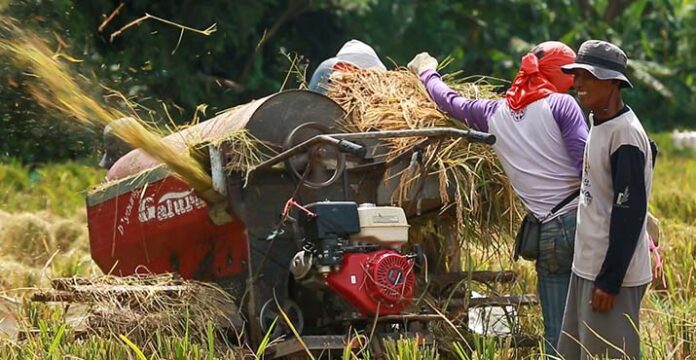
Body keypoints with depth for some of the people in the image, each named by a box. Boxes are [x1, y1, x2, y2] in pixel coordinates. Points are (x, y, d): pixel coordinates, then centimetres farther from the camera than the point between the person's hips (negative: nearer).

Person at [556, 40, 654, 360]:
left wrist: (609, 281, -21)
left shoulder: (625, 135, -17)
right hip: (586, 268, 10)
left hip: (613, 274, -10)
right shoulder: (599, 126, 12)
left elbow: (630, 213, -21)